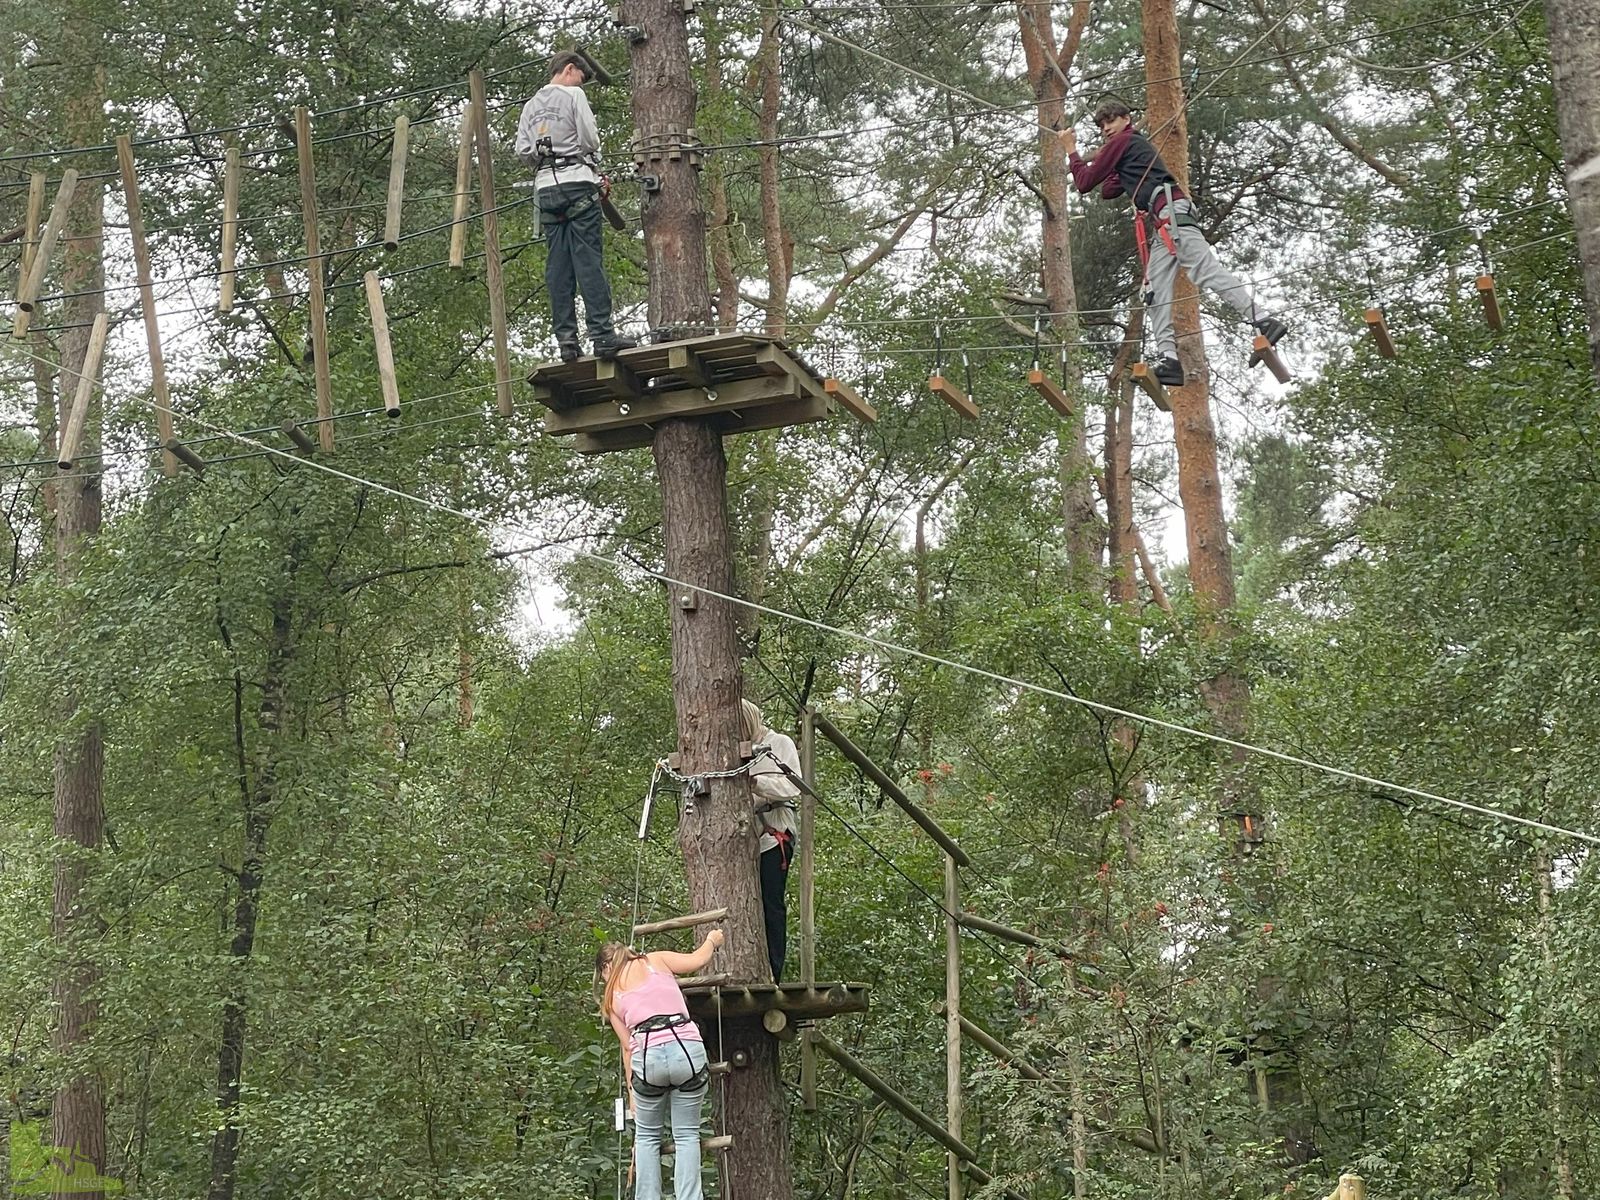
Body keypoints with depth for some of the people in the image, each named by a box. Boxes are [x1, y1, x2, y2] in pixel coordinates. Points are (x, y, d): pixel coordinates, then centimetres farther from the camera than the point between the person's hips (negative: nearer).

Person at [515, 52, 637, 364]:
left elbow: (523, 151, 10)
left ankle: (566, 340, -3)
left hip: (546, 187, 6)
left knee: (558, 265, 2)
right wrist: (592, 164, 13)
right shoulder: (573, 96, 0)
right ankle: (602, 335, -15)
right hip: (577, 182, -6)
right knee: (589, 259, -10)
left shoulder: (531, 105, 17)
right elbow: (590, 139, -6)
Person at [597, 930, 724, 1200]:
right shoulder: (656, 961, 18)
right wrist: (712, 941, 29)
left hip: (648, 1056, 0)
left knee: (647, 1136, 19)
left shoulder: (612, 997, 20)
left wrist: (632, 1092, 25)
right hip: (687, 1048, 0)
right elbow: (697, 960, 8)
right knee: (687, 1135, 10)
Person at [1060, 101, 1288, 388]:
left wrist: (1072, 151, 19)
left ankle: (1264, 322, -33)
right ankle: (1169, 359, -12)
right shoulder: (1137, 146, 36)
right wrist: (1105, 160, 32)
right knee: (1156, 290, 0)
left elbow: (1084, 182, 7)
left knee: (1206, 270, -22)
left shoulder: (1123, 141, 7)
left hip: (1170, 210, -10)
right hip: (1166, 223, 10)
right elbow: (1108, 191, 35)